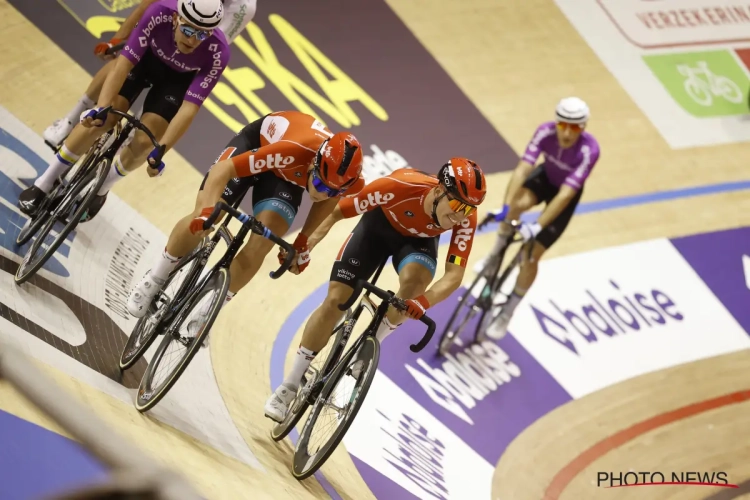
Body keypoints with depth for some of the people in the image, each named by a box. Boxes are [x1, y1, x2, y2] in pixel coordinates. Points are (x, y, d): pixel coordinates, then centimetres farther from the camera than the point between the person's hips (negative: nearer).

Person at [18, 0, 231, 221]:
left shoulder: (217, 53, -36)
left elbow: (189, 108, -35)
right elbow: (124, 63, -34)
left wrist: (160, 150, -42)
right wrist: (101, 108, -44)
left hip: (179, 78, 0)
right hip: (146, 57, 0)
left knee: (143, 143, -12)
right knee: (99, 120, -14)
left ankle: (100, 189, 19)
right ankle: (45, 183, 5)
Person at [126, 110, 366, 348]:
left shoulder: (351, 182, -30)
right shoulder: (293, 151, -45)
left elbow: (328, 198, -2)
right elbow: (223, 168, -43)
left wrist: (302, 240, 1)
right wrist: (207, 209, -58)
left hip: (288, 175, 3)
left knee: (260, 246, -15)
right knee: (201, 221, -17)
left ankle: (205, 312, 3)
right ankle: (154, 279, 9)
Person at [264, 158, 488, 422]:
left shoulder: (465, 220, -32)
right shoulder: (401, 185, -39)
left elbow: (454, 275, -30)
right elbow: (338, 211, -27)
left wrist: (424, 301, -47)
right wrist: (301, 245, -21)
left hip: (418, 240, 1)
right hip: (379, 225, -1)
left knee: (414, 279, -33)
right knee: (335, 300, -9)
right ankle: (288, 387, 6)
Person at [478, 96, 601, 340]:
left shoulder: (589, 149, -37)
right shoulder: (545, 131, -29)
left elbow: (565, 193, -40)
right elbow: (522, 168, -37)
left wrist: (536, 227, -46)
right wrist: (505, 207, -49)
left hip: (567, 193, -2)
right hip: (545, 177, 2)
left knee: (531, 255, -9)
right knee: (519, 203, -34)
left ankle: (507, 312, 11)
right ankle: (496, 253, -6)